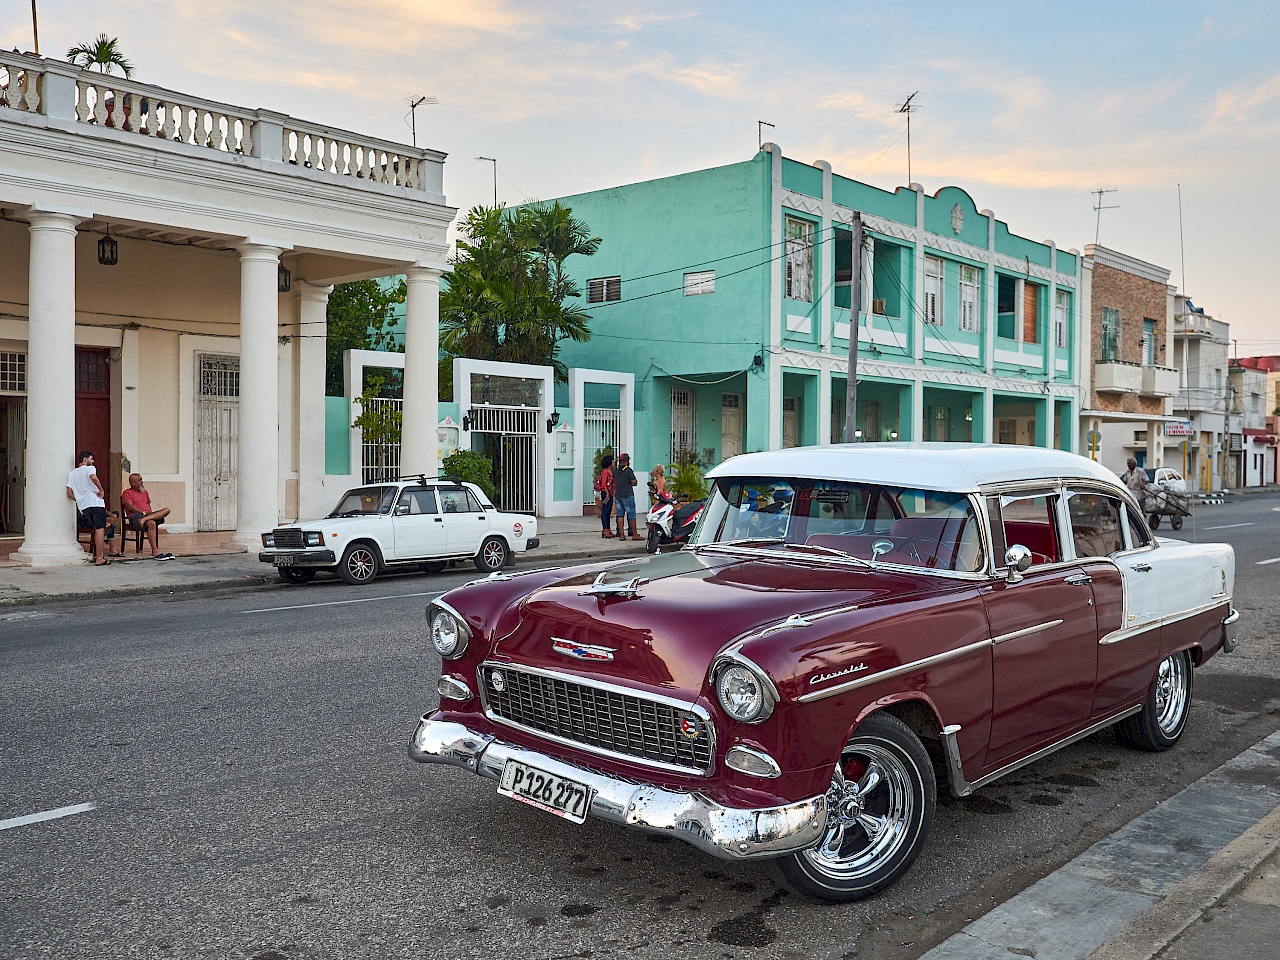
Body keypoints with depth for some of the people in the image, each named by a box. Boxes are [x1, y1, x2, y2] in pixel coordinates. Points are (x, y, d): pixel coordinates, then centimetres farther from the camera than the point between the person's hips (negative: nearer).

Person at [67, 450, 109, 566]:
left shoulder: (71, 474, 22)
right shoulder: (89, 468, 4)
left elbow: (69, 494, 15)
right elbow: (93, 478, -22)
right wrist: (101, 490, -11)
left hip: (83, 506, 7)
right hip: (95, 502, -7)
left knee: (97, 529, 19)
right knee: (100, 529, -9)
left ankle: (98, 554, 18)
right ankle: (99, 558, -14)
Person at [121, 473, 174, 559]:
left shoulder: (144, 492, 31)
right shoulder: (127, 493, 9)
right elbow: (129, 506, -7)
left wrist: (150, 513, 8)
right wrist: (143, 512, -16)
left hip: (148, 515, 7)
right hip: (135, 516, -7)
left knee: (166, 509, -18)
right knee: (151, 523, -39)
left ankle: (145, 519, -40)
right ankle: (155, 551, -45)